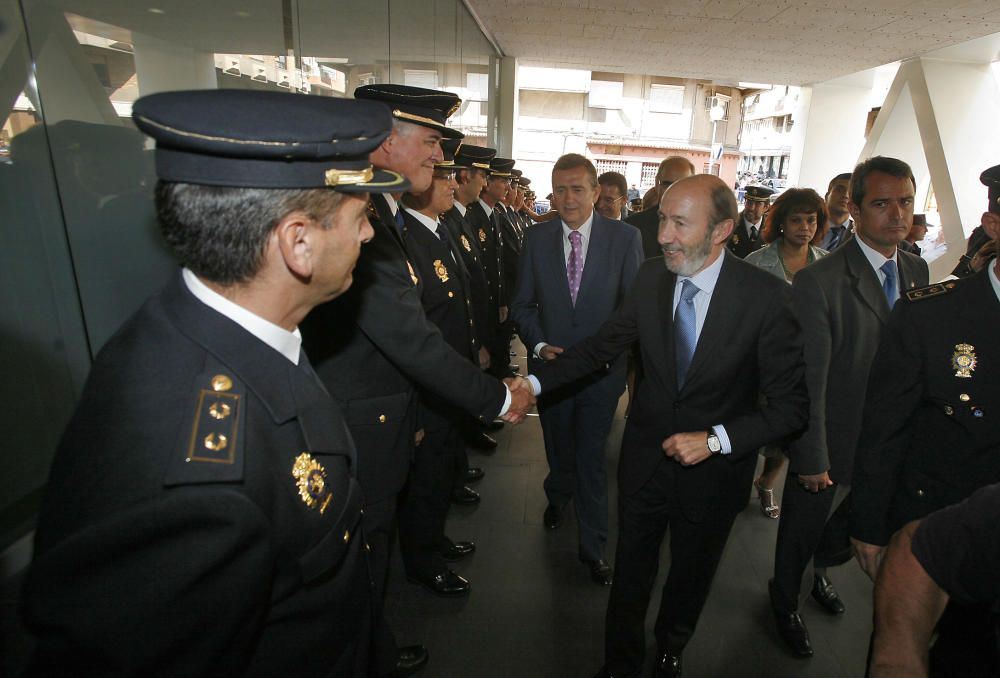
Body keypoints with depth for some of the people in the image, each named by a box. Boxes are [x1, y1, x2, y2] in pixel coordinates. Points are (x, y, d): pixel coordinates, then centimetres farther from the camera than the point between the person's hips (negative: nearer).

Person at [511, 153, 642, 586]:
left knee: (592, 459, 8)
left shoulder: (625, 237, -7)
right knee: (558, 449, 21)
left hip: (602, 368, -2)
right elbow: (522, 304, 2)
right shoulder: (537, 238, -2)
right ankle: (557, 497, 54)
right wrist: (538, 345, -12)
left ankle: (593, 547, 28)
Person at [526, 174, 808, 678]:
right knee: (630, 575, 19)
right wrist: (535, 382, -12)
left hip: (713, 471, -1)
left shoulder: (767, 297, -19)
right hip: (646, 459, 2)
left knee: (690, 580, 24)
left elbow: (790, 405, -15)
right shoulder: (650, 279, -10)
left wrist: (715, 439, -25)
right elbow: (602, 346, -2)